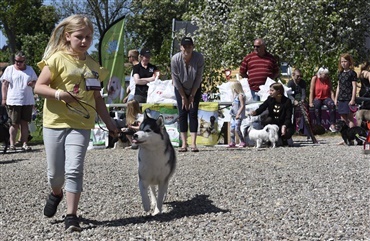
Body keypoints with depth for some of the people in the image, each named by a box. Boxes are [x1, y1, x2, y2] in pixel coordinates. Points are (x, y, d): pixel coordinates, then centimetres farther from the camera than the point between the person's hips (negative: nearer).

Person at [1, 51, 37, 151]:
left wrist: (32, 83, -5)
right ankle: (12, 143, 9)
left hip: (28, 101, 3)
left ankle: (24, 144, 8)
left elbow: (35, 82, 20)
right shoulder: (9, 69, 5)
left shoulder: (30, 69, 13)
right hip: (13, 101, -3)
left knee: (24, 123, 4)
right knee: (15, 124, -1)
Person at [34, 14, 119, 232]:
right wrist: (58, 94, -24)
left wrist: (109, 122, 13)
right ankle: (56, 193, 42)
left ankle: (72, 216, -2)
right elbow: (39, 87, -7)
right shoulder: (57, 59, -6)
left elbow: (97, 98, 15)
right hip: (55, 122, -2)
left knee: (74, 169, -10)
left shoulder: (93, 66, 7)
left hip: (81, 125, 2)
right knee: (55, 171, 8)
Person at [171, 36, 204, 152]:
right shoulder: (175, 59, -23)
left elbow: (198, 78, -15)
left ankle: (193, 144, -9)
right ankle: (184, 144, -3)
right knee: (182, 114, -4)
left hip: (195, 89, 0)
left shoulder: (199, 58, -23)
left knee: (193, 113, -7)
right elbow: (176, 80, -14)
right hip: (180, 89, 1)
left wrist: (192, 96, -11)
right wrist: (183, 97, -10)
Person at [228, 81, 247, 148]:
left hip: (238, 116, -10)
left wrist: (238, 114, -21)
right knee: (232, 129, 7)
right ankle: (232, 142, 13)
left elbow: (242, 106, -17)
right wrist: (232, 113, 17)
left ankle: (242, 142, -6)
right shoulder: (235, 96, 17)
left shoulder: (240, 95, -11)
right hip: (233, 115, 10)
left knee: (237, 129, -15)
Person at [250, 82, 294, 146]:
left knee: (288, 132, -33)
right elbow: (261, 108, -12)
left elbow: (288, 118, -17)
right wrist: (255, 112, -35)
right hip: (272, 123, 2)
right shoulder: (270, 99, -2)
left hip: (284, 125, -2)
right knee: (268, 120, -30)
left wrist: (284, 126, -35)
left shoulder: (287, 101, -13)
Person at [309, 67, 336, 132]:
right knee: (317, 106, -36)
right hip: (317, 98, -2)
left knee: (332, 105, -30)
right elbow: (311, 91, -7)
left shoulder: (328, 79, 4)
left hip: (326, 98, 2)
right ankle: (319, 125, -32)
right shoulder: (314, 78, -4)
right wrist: (311, 102, -14)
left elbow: (331, 91, 2)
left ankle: (332, 125, -28)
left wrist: (333, 101, -10)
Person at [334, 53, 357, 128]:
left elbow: (354, 86, -8)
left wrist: (353, 99, -14)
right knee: (343, 118, 7)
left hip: (349, 99, -6)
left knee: (350, 117, -3)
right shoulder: (340, 73, 14)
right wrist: (336, 98, 14)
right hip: (341, 99, 6)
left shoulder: (352, 73, -5)